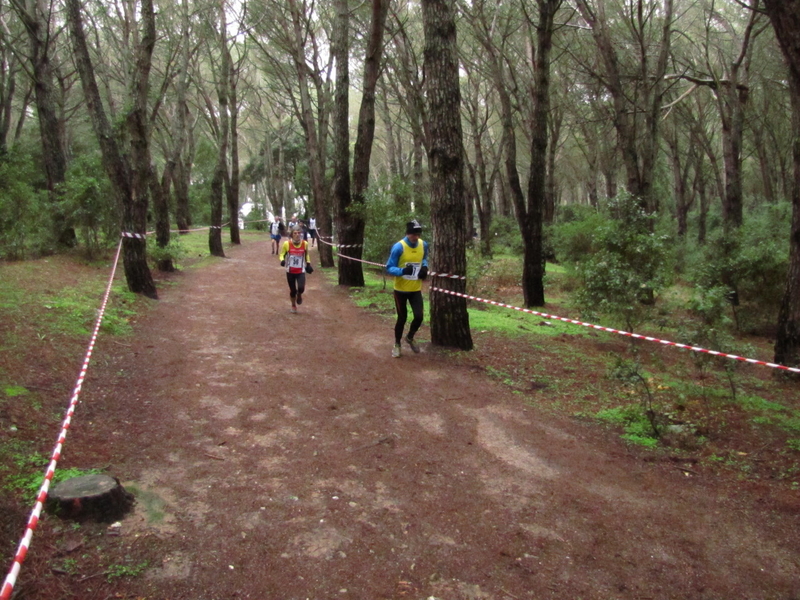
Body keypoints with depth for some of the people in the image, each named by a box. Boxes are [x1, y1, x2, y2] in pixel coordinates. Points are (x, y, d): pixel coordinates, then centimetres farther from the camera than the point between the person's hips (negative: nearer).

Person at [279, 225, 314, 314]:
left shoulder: (305, 244, -6)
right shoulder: (287, 244, -12)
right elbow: (282, 254, 0)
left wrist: (308, 264, 6)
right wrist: (282, 260, -21)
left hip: (301, 271, 0)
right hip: (290, 271, 0)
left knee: (301, 288, -19)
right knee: (292, 290, 7)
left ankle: (299, 295, 20)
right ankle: (293, 305, 36)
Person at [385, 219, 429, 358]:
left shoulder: (423, 245, -4)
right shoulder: (398, 247, -19)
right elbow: (389, 268, -16)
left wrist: (424, 268, -4)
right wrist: (403, 271, -36)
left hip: (416, 289, 4)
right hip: (401, 290, -4)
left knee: (419, 316, -3)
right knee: (402, 318, 6)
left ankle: (410, 338, 28)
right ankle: (397, 344, 29)